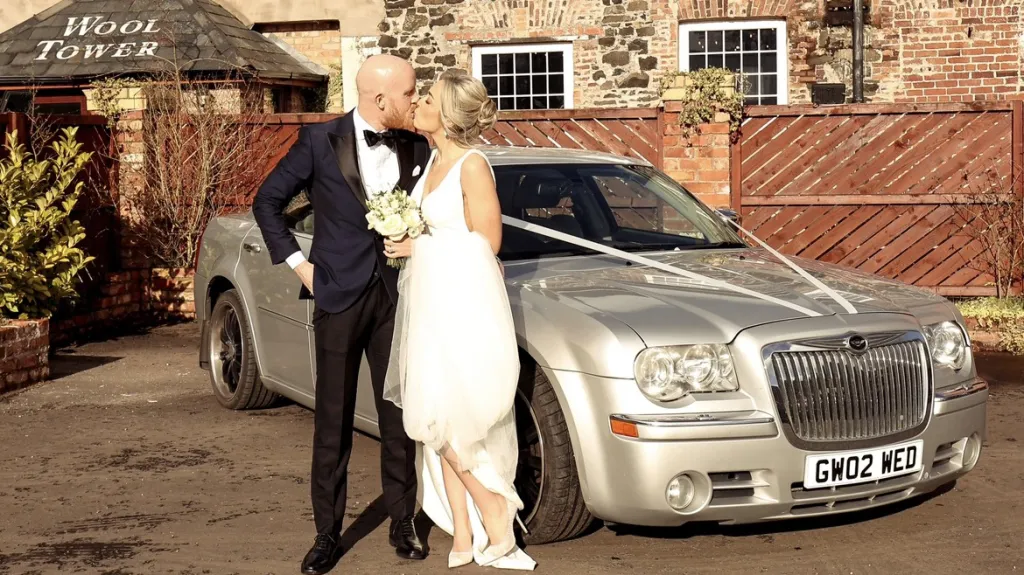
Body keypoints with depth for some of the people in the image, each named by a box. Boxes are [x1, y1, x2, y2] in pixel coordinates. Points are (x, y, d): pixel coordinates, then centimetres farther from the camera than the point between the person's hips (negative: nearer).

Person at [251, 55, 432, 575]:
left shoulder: (417, 147, 2)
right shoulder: (320, 142, -6)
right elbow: (267, 202, 2)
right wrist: (297, 263, -3)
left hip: (396, 296, 2)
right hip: (339, 295, -2)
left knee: (398, 415, 8)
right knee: (333, 420, 5)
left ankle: (403, 524, 22)